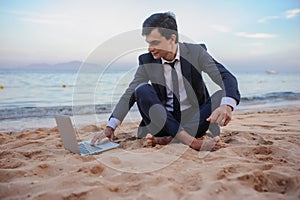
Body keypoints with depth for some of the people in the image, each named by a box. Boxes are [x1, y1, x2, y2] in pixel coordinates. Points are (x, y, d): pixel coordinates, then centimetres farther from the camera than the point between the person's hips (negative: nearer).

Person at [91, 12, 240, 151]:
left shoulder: (196, 52, -10)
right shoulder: (147, 61, -6)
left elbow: (227, 78, -19)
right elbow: (129, 95, -7)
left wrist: (226, 106, -41)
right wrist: (110, 127, -18)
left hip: (194, 120, 0)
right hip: (165, 121, 1)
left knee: (222, 96, -25)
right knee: (142, 90, -24)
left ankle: (170, 138, -32)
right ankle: (193, 142, -37)